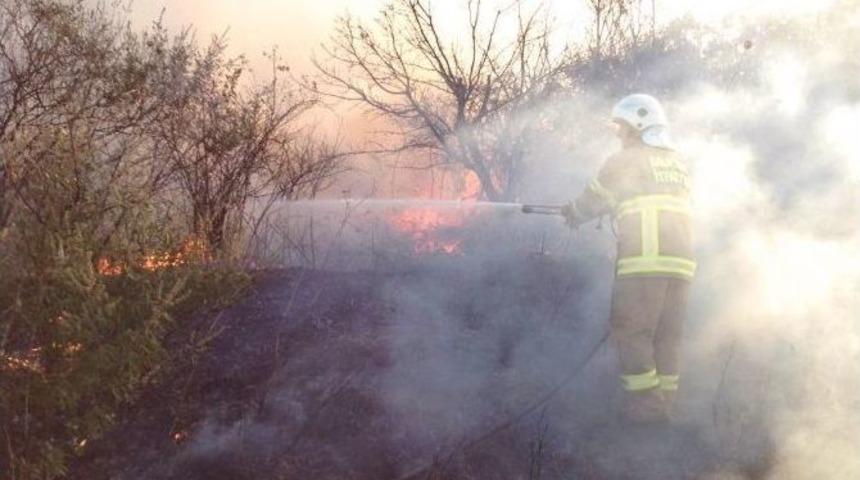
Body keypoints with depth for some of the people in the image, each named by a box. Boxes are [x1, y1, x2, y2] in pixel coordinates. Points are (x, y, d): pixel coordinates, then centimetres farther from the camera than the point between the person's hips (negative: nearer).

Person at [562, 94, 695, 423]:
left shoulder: (626, 160, 2)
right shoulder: (678, 164, 20)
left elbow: (594, 200, 8)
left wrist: (574, 214, 30)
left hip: (644, 259, -6)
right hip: (681, 260, 7)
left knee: (631, 331, -1)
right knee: (667, 335, 10)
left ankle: (644, 404, -4)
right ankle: (664, 403, 10)